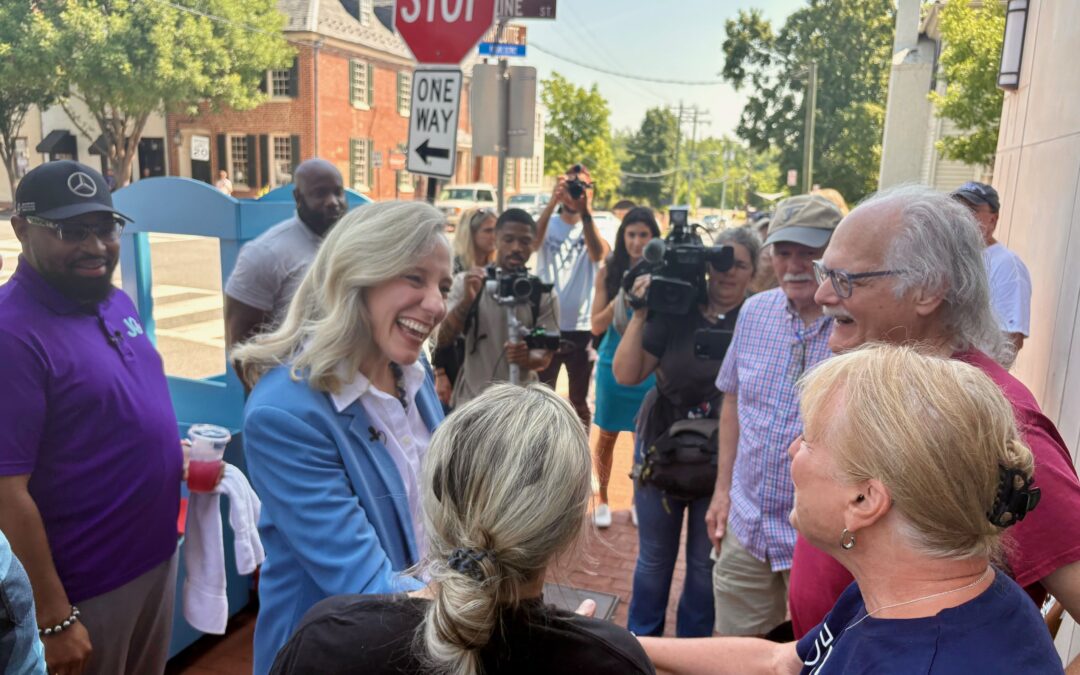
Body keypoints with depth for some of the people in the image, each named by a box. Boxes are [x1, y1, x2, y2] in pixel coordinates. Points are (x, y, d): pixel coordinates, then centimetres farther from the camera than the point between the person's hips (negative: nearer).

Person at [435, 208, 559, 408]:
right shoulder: (466, 282, -3)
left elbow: (545, 357, -2)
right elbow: (442, 341, -10)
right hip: (471, 402, 0)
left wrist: (528, 358, -26)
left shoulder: (543, 295, -3)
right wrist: (467, 300, -27)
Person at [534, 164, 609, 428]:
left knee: (580, 401, 13)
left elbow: (598, 254, -21)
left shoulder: (594, 228, 1)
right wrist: (552, 202, -31)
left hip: (582, 328, 0)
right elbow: (533, 242, -21)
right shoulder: (549, 225, 1)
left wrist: (586, 211, -29)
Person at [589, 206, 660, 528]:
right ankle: (603, 500, 27)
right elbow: (597, 325, -4)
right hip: (613, 363, 0)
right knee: (607, 434, 10)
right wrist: (619, 300, -19)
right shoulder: (609, 271, -3)